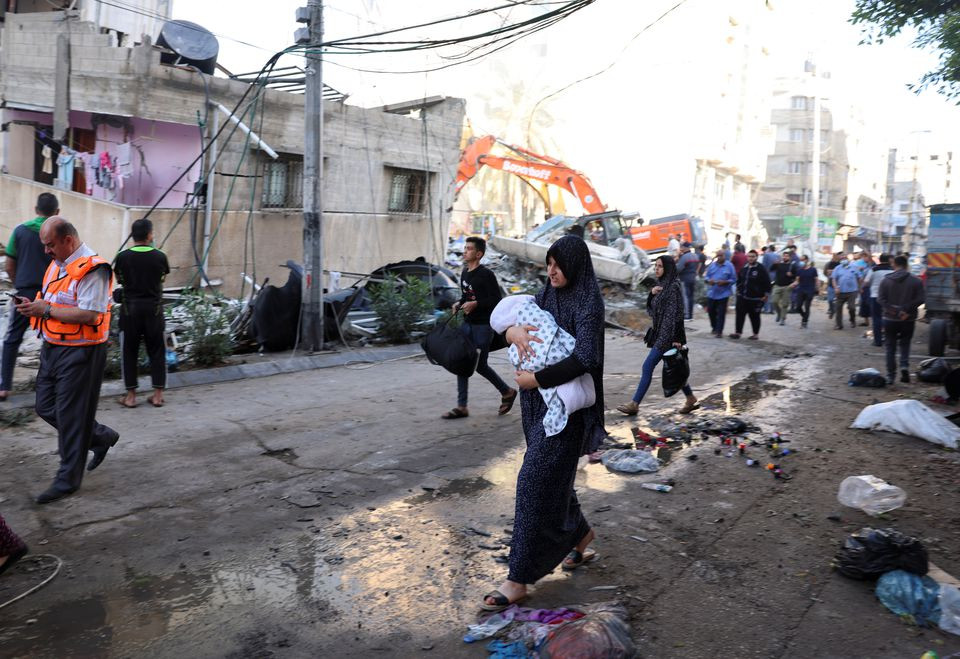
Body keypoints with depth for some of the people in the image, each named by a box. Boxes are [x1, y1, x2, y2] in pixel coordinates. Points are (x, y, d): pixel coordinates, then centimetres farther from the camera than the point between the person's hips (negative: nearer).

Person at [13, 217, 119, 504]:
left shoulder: (91, 268, -18)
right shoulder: (57, 263, 11)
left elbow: (90, 315, -26)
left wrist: (47, 310, -18)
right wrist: (35, 306, 1)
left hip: (79, 353, -9)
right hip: (52, 348, 10)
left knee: (71, 416, 0)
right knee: (46, 408, 16)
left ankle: (68, 479, 14)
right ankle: (102, 437, 32)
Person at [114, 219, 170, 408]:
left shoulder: (123, 257, -6)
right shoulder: (160, 257, -6)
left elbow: (119, 279, 9)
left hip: (130, 307, 0)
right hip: (154, 308, 0)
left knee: (129, 352, 8)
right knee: (157, 351, 9)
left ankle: (131, 396, 11)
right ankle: (158, 395, 11)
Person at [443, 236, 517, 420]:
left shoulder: (486, 274, -14)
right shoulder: (464, 272, 10)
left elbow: (496, 300, -15)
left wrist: (476, 304, -25)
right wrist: (459, 303, 3)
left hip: (483, 326, -7)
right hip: (467, 324, 8)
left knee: (480, 365, 0)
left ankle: (507, 392, 24)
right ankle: (461, 407, 10)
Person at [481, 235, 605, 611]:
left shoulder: (588, 304, -14)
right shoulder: (548, 294, 9)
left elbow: (584, 358, -25)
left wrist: (536, 379, -23)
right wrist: (513, 330, -15)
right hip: (539, 402, 8)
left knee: (535, 481, -8)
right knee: (551, 475, 19)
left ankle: (519, 579, 1)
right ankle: (580, 533, 44)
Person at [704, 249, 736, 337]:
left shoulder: (729, 266, -3)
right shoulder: (712, 265, 7)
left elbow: (733, 279, -3)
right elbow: (707, 276, 11)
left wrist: (724, 282, -18)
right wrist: (709, 281, -11)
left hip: (723, 294, -4)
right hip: (711, 293, 4)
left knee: (721, 313, -2)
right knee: (711, 311, 10)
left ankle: (719, 331, 5)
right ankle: (714, 327, 31)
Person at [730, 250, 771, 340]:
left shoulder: (761, 269, -9)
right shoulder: (744, 268, 8)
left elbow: (767, 283, -9)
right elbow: (739, 280, 21)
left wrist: (766, 295, -10)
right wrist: (738, 289, 17)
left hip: (755, 298, -5)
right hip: (742, 297, 5)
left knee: (754, 316, 6)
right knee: (740, 314, 0)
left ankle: (756, 334, 17)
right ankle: (738, 332, 6)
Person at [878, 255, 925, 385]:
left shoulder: (886, 280, -3)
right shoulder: (916, 280, -3)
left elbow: (881, 298, -10)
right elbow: (920, 299, -9)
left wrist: (892, 310, -11)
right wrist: (908, 311, -9)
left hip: (890, 319, 0)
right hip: (908, 320, 0)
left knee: (890, 347, 8)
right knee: (905, 344, 17)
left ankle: (890, 375, 7)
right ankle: (904, 366, -6)